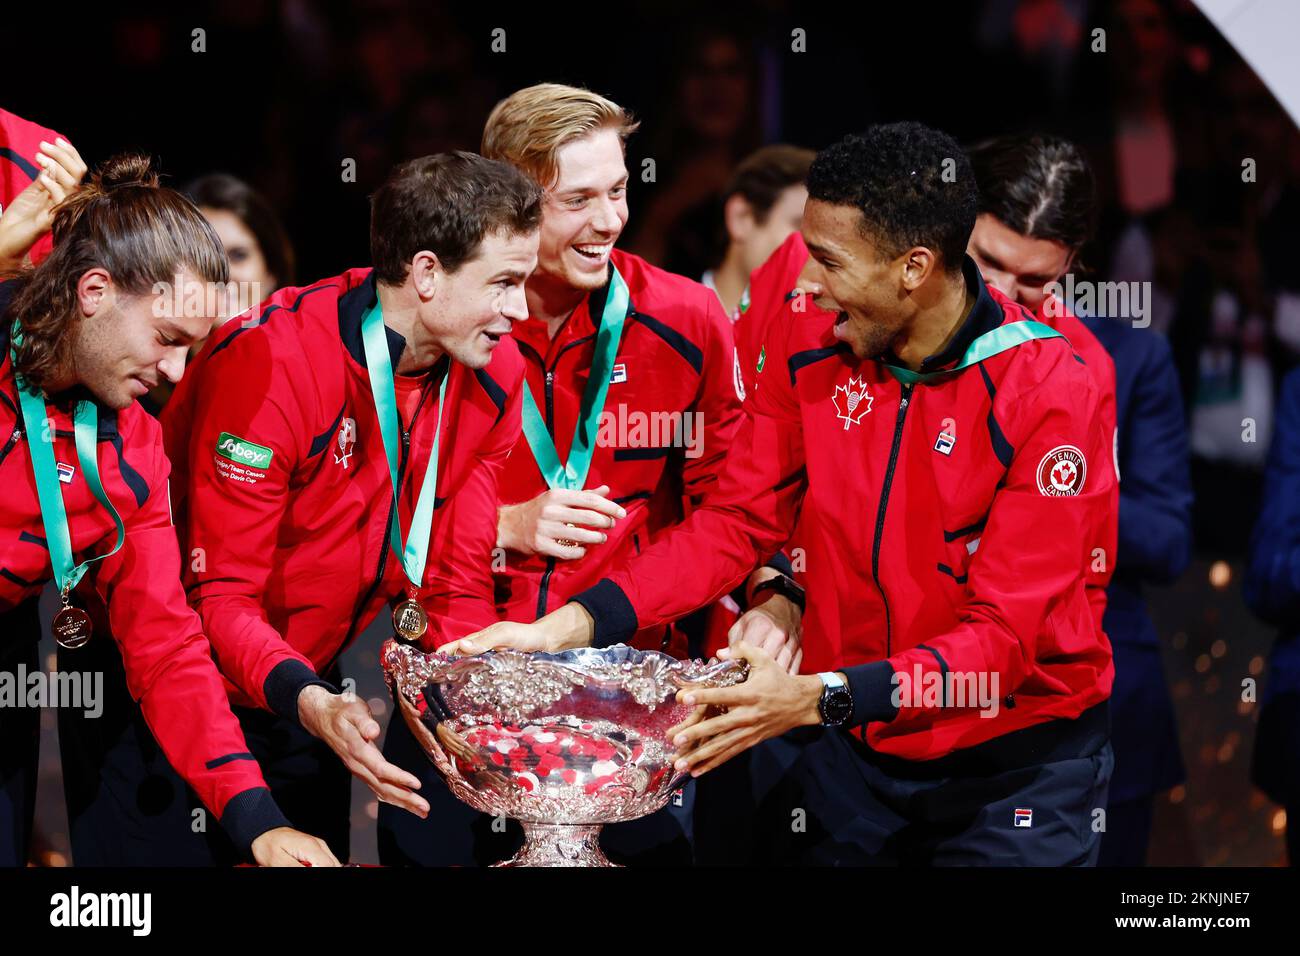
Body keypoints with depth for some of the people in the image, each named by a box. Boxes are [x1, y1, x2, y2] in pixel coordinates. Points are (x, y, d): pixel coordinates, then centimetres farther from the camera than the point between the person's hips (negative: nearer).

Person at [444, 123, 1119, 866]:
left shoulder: (1051, 395, -21)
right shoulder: (811, 351, -5)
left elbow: (1001, 637, -24)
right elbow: (735, 524, 1)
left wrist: (818, 697, -37)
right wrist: (568, 627, -13)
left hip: (1018, 764, -4)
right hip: (848, 746, 5)